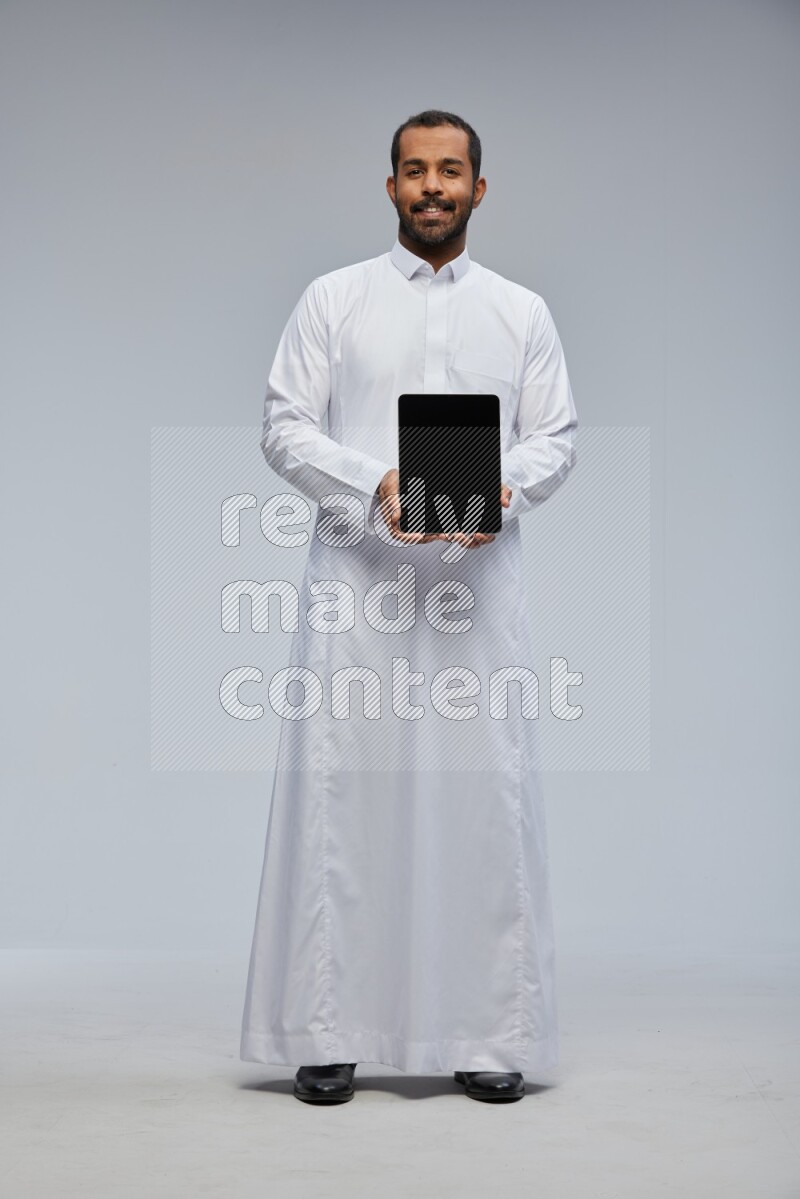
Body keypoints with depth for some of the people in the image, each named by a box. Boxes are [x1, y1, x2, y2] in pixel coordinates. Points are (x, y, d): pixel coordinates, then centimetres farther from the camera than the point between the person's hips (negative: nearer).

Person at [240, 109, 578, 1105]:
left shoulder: (522, 312, 14)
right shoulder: (332, 300, 8)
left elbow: (557, 436, 10)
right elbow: (283, 427, 2)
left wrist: (506, 488, -12)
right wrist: (376, 485, -14)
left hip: (478, 579, 1)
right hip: (357, 575, -1)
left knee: (486, 795, 0)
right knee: (340, 794, -2)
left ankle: (490, 1034, 8)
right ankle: (326, 1033, 6)